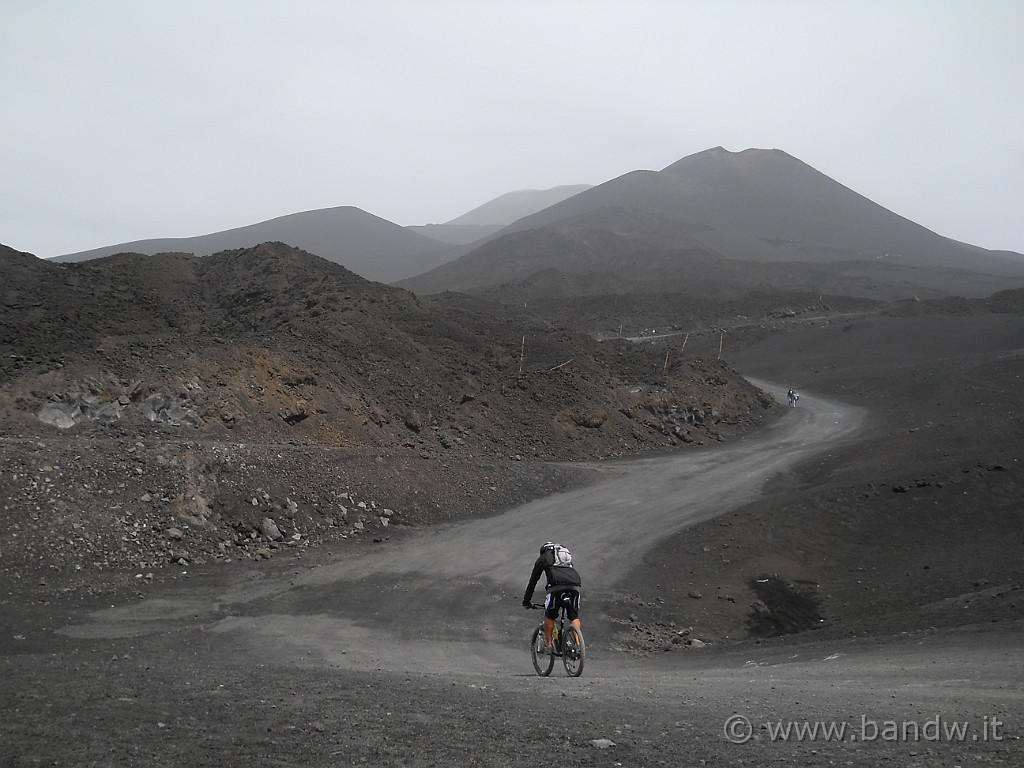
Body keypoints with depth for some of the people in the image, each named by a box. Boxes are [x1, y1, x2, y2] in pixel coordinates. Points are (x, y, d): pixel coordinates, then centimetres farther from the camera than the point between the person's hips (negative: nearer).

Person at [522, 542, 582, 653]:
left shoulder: (543, 558, 26)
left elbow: (533, 580, 27)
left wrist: (526, 600, 34)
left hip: (557, 585, -3)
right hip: (574, 585, 3)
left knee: (549, 616, 14)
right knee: (574, 617, 15)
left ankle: (548, 645, 14)